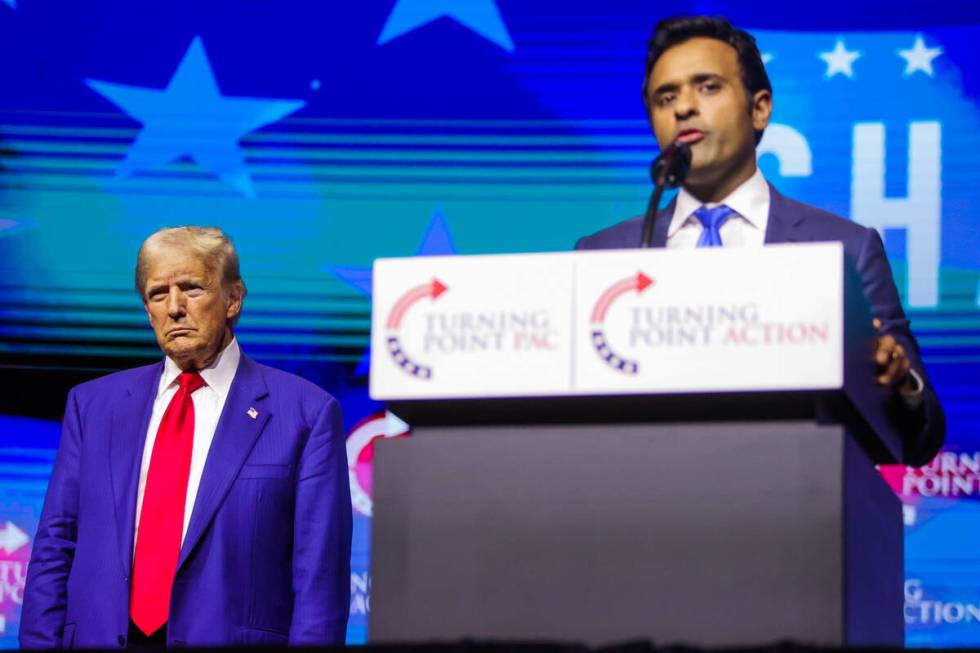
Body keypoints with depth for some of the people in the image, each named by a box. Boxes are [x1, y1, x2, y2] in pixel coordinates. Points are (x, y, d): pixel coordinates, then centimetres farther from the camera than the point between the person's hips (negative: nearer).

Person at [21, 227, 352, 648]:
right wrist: (42, 644, -3)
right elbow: (55, 546, 7)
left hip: (229, 638, -3)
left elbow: (319, 578, -7)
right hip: (100, 639, 3)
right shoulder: (91, 405, 9)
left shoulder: (306, 414, -3)